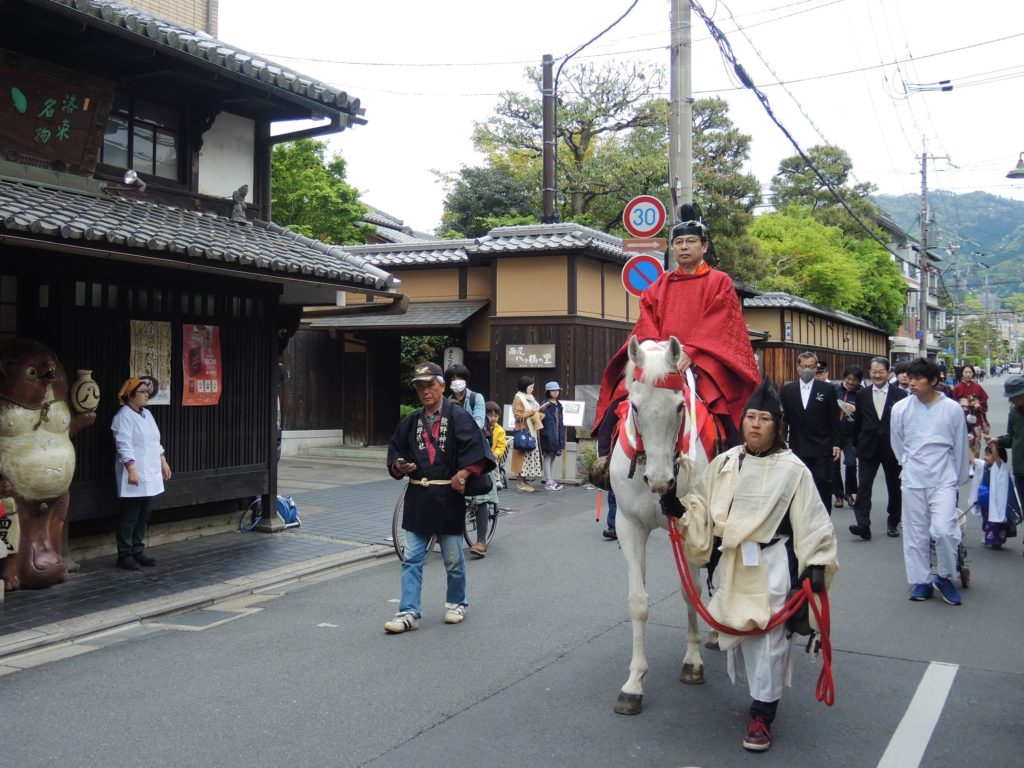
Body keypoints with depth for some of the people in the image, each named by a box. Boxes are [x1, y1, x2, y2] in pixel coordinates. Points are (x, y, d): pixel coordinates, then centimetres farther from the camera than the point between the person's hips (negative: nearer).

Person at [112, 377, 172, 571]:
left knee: (143, 517, 12)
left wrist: (163, 462, 18)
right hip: (134, 476, -8)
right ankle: (124, 555, 5)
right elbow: (124, 446, -20)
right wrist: (132, 470, -27)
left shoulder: (147, 414, 15)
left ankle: (138, 552, 20)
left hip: (150, 475, 9)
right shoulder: (123, 416, -12)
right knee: (129, 518, -2)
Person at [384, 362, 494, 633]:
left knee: (453, 559, 11)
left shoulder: (458, 417, -6)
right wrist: (400, 466, -6)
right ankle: (409, 613, 6)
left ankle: (456, 604, 32)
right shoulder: (410, 421, 9)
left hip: (449, 498, -4)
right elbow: (395, 452, 14)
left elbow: (476, 451, -12)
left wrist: (462, 474, -23)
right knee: (411, 559, 2)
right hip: (417, 499, 4)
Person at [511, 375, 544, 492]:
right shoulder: (518, 398, -7)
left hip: (533, 431, 9)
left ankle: (525, 481, 13)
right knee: (523, 456, -8)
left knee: (531, 456, 8)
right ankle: (520, 483, -4)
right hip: (524, 432, -9)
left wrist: (540, 414, 9)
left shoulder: (531, 397, 18)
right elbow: (518, 416, -16)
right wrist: (532, 412, -17)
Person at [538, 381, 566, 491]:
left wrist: (562, 439, 15)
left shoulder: (559, 406, 14)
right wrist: (543, 433, -25)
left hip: (557, 436, 8)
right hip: (548, 435, -8)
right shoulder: (545, 405, -9)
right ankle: (548, 482, 1)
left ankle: (552, 480, 20)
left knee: (553, 458, 13)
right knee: (547, 458, -2)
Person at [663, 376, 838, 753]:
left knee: (770, 636, 0)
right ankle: (761, 690, 36)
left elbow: (812, 522, -6)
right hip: (733, 564, 5)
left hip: (774, 564, -4)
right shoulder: (724, 462, 4)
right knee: (741, 630, 15)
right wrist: (679, 508, -10)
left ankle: (762, 712, 11)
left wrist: (816, 565, -11)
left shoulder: (793, 469, -8)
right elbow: (702, 505, 9)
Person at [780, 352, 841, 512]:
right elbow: (784, 417, 7)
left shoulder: (827, 389, 1)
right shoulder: (787, 389, 6)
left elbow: (834, 419, 1)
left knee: (823, 486, -1)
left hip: (821, 448, -2)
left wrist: (836, 443, -3)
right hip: (797, 448, 2)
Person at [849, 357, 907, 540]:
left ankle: (893, 523, 27)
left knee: (894, 487, 12)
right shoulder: (862, 395, 3)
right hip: (868, 448, 1)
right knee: (864, 486, -10)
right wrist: (857, 444, 10)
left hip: (893, 448, -1)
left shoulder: (900, 395, -4)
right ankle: (863, 525, -14)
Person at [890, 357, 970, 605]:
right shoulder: (901, 408, -5)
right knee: (915, 532, 6)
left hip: (944, 480, -1)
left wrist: (958, 480, 10)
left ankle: (945, 577, 10)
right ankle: (921, 581, 21)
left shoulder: (952, 409, -6)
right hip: (912, 481, 2)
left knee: (944, 530, -13)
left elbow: (960, 447, 4)